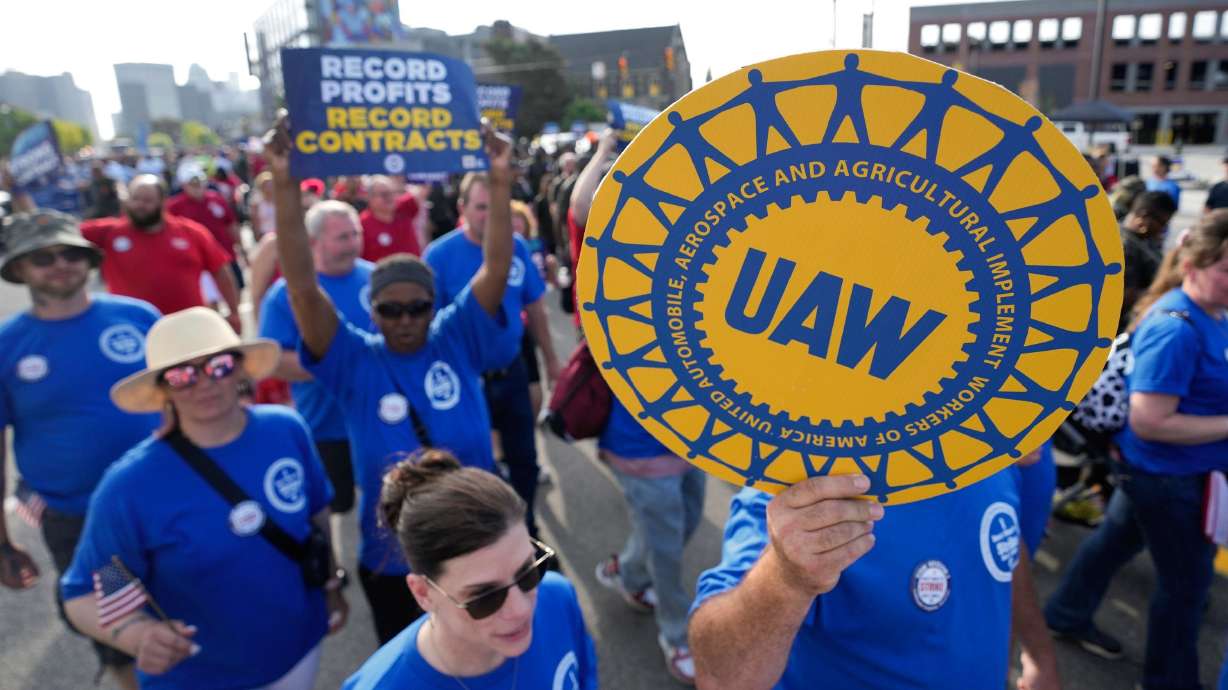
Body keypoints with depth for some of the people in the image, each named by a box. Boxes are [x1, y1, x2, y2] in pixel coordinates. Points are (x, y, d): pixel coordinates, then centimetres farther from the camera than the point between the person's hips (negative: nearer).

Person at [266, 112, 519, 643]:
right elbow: (302, 286, -23)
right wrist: (285, 187, -30)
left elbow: (496, 268, -16)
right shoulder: (354, 362, -12)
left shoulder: (458, 341, -8)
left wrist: (500, 182, -25)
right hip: (393, 561, -1)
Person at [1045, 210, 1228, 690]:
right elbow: (1149, 422, -30)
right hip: (1172, 475, -9)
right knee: (1187, 583, 9)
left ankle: (1067, 614, 47)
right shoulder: (1177, 329, -29)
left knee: (1118, 538, 25)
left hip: (1157, 470, 9)